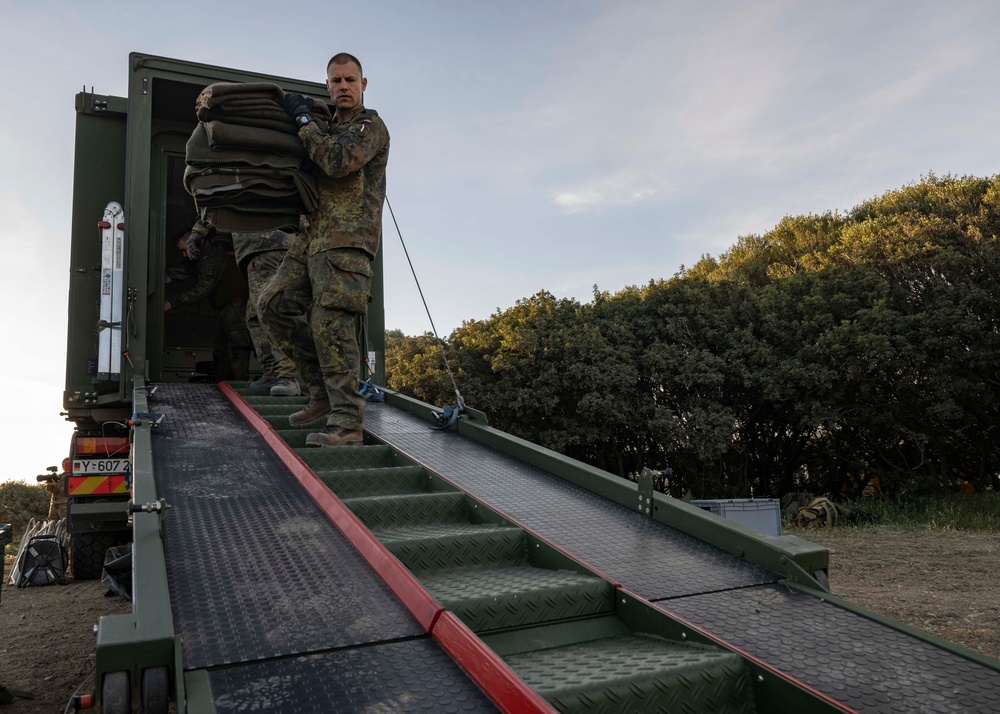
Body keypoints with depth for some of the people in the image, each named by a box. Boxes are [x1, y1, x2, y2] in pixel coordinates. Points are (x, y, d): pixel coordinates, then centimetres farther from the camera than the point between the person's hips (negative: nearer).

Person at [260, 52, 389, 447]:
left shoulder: (371, 125, 1)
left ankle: (347, 423, -16)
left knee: (330, 322, -17)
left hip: (346, 239, -9)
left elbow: (337, 162, -17)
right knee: (274, 304, 4)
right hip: (312, 235, 9)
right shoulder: (330, 130, 27)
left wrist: (304, 120, -5)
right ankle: (322, 392, 8)